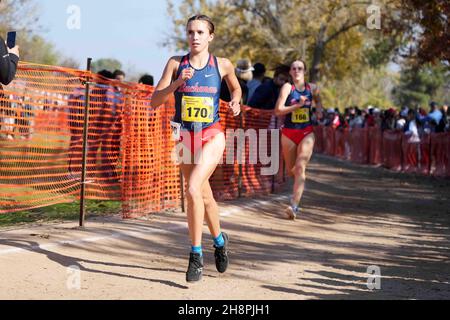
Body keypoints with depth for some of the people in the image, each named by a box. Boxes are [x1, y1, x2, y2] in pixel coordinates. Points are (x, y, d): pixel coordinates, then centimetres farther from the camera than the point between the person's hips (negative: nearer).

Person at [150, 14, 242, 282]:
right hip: (185, 137, 3)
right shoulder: (176, 64, 1)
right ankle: (220, 239, 41)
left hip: (212, 136, -3)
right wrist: (177, 83, -18)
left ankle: (196, 255, -13)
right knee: (205, 196, 15)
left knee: (193, 190, -23)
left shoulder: (222, 65, -1)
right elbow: (155, 101, -4)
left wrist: (236, 102, -1)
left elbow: (236, 88, 20)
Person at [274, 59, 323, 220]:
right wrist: (298, 105, -21)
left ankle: (294, 206, -22)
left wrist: (319, 110, 1)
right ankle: (299, 188, 48)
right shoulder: (287, 87, -5)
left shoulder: (312, 88, 4)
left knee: (300, 168, -16)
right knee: (291, 171, 11)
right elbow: (278, 110, -13)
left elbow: (318, 102, 23)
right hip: (289, 133, 0)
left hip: (307, 133, 0)